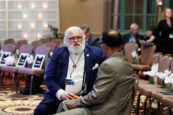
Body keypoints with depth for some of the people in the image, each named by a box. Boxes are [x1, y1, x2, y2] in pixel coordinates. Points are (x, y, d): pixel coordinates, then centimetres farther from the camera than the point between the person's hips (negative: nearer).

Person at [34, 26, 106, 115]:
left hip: (83, 98, -1)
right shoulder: (58, 53, 12)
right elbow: (49, 78, 6)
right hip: (58, 97, 1)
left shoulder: (95, 53, 9)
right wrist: (60, 93, -9)